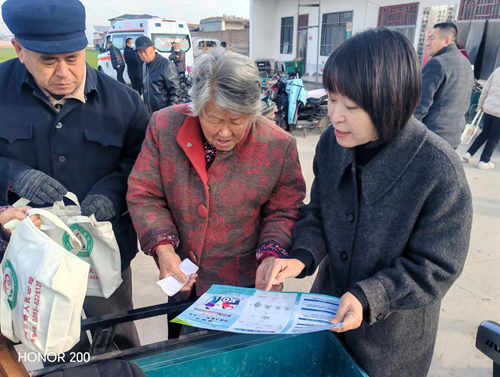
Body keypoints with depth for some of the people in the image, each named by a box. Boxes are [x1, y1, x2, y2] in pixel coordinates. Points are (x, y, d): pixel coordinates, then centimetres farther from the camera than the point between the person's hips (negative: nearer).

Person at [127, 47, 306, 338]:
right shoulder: (165, 126, -13)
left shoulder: (278, 145, -15)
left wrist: (270, 256, -19)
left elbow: (283, 211, -4)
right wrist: (163, 247, -19)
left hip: (245, 285, -2)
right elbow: (144, 194, -7)